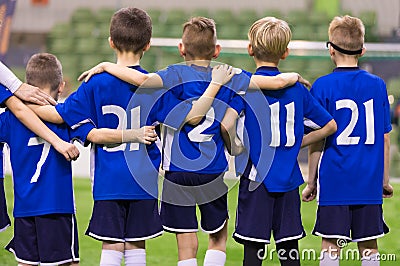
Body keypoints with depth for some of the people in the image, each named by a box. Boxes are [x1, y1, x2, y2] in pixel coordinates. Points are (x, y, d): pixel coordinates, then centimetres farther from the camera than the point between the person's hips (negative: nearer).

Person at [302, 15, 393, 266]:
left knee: (331, 245, 1)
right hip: (370, 182, 3)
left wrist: (311, 182, 5)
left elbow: (318, 140, -4)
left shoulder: (323, 86, -5)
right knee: (369, 245, 8)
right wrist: (385, 180, 18)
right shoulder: (377, 85, 5)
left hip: (335, 179, -3)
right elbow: (385, 139, 8)